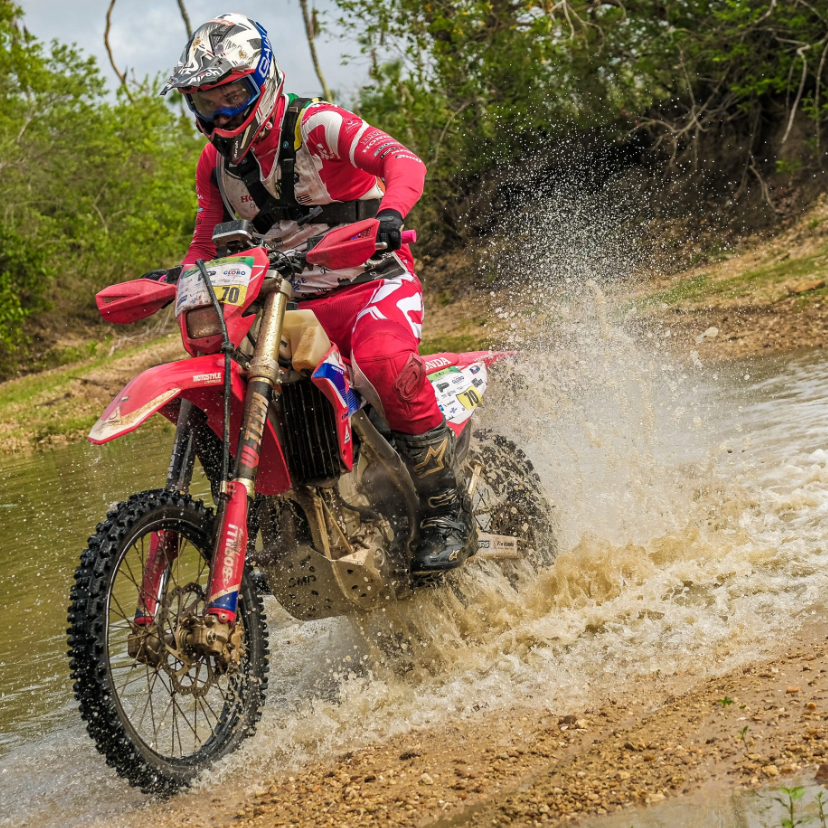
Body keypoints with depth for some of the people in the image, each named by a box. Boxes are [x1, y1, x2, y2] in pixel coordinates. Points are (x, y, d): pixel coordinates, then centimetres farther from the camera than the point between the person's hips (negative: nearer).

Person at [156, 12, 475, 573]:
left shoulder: (315, 124, -10)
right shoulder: (215, 163, 10)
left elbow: (402, 159, -26)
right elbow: (207, 243, 18)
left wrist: (391, 213, -47)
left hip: (375, 281, -6)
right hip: (294, 305, 6)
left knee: (382, 356, -39)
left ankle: (449, 511, -27)